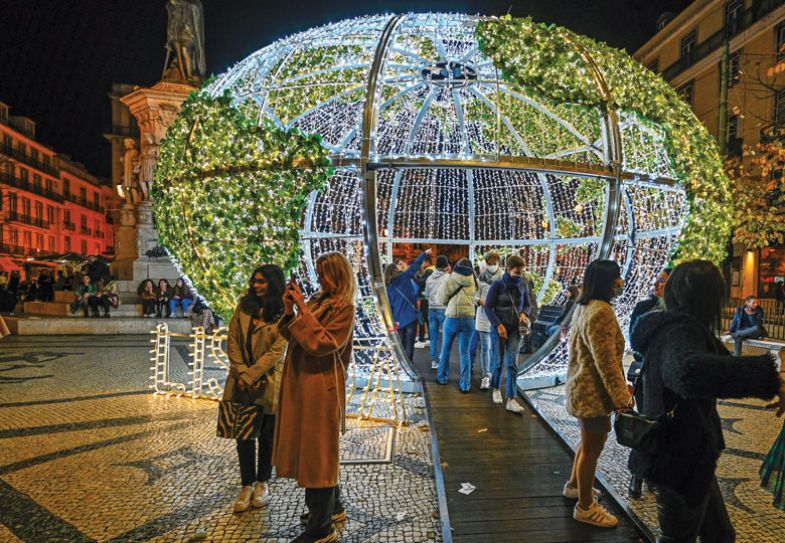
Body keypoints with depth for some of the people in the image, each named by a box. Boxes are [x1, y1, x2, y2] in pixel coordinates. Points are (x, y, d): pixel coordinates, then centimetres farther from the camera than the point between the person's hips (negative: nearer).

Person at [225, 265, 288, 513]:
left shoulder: (283, 314, -9)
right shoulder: (244, 307, 4)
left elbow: (276, 351, -14)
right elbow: (232, 341, 2)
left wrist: (250, 376, -17)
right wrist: (241, 373, -8)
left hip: (268, 383, -3)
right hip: (241, 383, 3)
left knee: (266, 435, 10)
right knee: (244, 435, 8)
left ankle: (262, 483, 29)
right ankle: (247, 485, 23)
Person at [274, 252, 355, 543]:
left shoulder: (344, 308, -13)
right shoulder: (318, 300, 9)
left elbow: (321, 342, -22)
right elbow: (293, 336, 10)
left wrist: (302, 309, -21)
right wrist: (289, 311, -5)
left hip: (321, 387, -8)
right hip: (301, 383, 9)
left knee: (318, 451, 2)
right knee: (317, 449, 20)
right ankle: (332, 507, 39)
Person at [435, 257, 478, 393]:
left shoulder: (449, 280, -9)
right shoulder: (473, 282, -1)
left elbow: (440, 300, -3)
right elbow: (474, 298, 5)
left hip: (452, 319, -2)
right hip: (468, 319, 2)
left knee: (446, 349, 17)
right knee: (464, 352, 7)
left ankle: (442, 377, 29)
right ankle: (465, 384, 6)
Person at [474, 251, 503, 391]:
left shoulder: (503, 277, -7)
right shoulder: (481, 277, 0)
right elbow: (476, 295, 3)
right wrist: (480, 301, -18)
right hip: (483, 315, 1)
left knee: (496, 347, 9)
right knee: (485, 347, 2)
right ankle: (486, 376, 10)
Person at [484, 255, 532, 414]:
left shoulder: (523, 285, 1)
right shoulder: (497, 285, -10)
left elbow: (528, 304, 14)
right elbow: (488, 307, -9)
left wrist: (524, 313, -9)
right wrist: (498, 325, -19)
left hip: (515, 329, 3)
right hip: (499, 328, -2)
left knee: (512, 363, -4)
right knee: (500, 361, 7)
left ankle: (511, 400, -1)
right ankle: (496, 389, 34)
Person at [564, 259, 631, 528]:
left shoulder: (584, 307, 9)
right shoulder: (601, 312, -24)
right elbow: (606, 362, -26)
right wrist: (622, 397, -21)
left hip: (583, 387, 10)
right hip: (594, 391, -10)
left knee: (590, 440, 25)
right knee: (592, 446, 5)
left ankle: (574, 485, 42)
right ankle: (585, 507, 21)